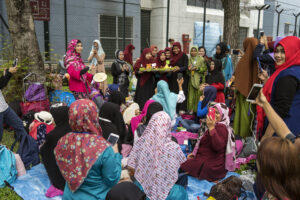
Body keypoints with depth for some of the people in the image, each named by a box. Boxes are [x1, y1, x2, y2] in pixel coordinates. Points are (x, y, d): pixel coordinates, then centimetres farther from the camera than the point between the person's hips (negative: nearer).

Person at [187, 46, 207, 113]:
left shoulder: (201, 59, 1)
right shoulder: (189, 59, 12)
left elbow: (205, 68, -4)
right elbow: (187, 71, 16)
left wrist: (197, 68, -15)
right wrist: (189, 69, -6)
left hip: (199, 79, -3)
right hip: (191, 79, 3)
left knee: (198, 93, -5)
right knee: (191, 94, 1)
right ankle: (191, 109, 7)